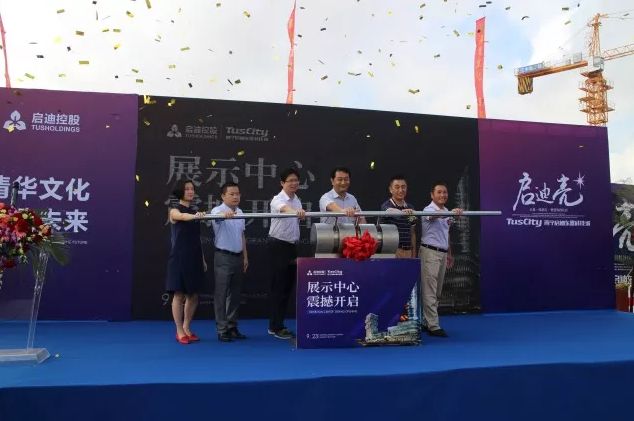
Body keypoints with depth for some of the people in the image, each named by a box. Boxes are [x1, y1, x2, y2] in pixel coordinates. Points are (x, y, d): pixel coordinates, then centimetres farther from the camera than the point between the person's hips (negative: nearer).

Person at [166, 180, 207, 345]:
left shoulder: (194, 212, 12)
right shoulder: (174, 211, -5)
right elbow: (182, 216, -31)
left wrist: (203, 259, 12)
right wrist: (195, 216, -52)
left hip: (194, 259, 6)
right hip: (179, 259, -6)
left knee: (193, 295, 8)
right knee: (179, 295, -1)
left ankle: (187, 328, 22)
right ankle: (179, 332, 10)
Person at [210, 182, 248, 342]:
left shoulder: (240, 212, 10)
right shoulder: (218, 210, -10)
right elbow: (218, 215, -36)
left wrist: (245, 256, 16)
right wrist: (225, 213, -59)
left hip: (238, 257, 6)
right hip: (223, 257, -6)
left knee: (235, 294, 11)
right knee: (221, 294, -1)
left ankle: (232, 327, 21)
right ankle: (222, 330, 6)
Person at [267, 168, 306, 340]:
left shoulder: (297, 200, 10)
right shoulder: (278, 199, -13)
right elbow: (284, 208, -40)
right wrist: (296, 211, -62)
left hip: (292, 246, 8)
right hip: (278, 245, -8)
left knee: (288, 286, 10)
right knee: (278, 286, -4)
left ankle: (276, 325, 20)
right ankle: (276, 327, 5)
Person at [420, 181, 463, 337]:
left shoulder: (447, 212, 14)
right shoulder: (429, 210, -10)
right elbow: (437, 215, -34)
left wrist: (449, 253, 21)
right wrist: (452, 212, -53)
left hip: (442, 253, 8)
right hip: (430, 252, -8)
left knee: (437, 291, 12)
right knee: (430, 291, -7)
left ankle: (427, 322, 21)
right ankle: (433, 326, -5)